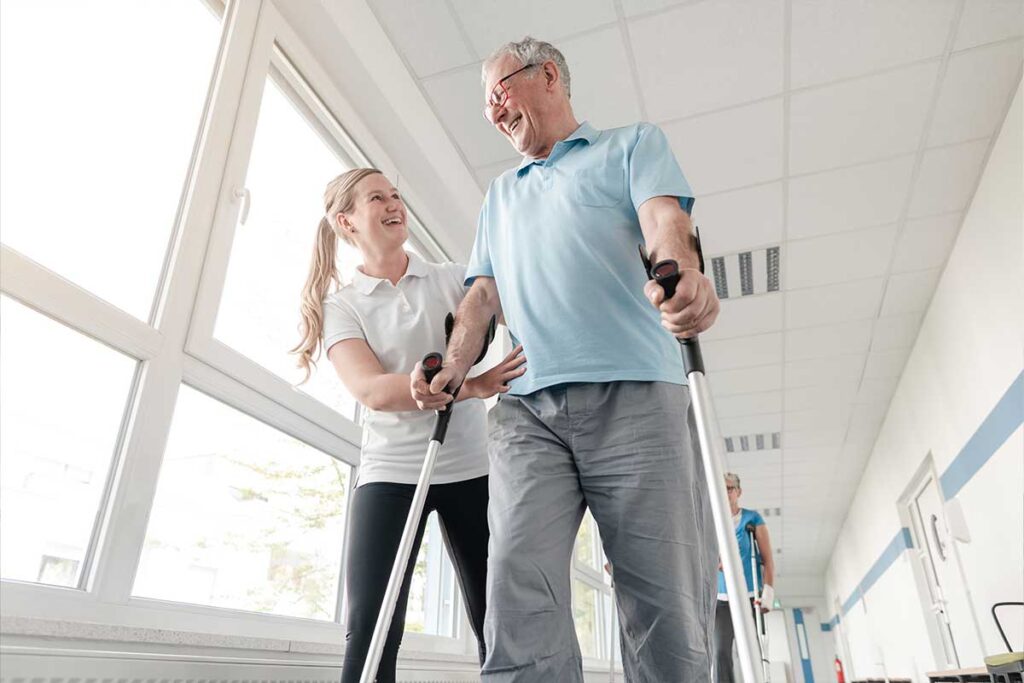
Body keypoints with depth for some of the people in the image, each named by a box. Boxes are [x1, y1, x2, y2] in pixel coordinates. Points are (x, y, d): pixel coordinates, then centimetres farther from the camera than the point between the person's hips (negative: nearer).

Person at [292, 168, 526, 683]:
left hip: (471, 467, 2)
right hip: (390, 472, -1)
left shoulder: (454, 279, 9)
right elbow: (373, 391, -14)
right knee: (369, 631, -7)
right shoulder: (340, 305, 3)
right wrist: (473, 386, -26)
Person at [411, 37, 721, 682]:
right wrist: (456, 362, 4)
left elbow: (665, 221, -1)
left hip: (635, 394, -3)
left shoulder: (634, 144, 18)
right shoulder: (500, 194, 32)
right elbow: (484, 291, 23)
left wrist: (683, 275, -25)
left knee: (668, 609, -5)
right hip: (528, 408, 4)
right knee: (519, 591, -13)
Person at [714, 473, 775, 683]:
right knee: (721, 653, -9)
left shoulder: (752, 518, 6)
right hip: (721, 599, 2)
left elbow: (768, 558, 2)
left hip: (749, 597, -1)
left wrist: (768, 592, -9)